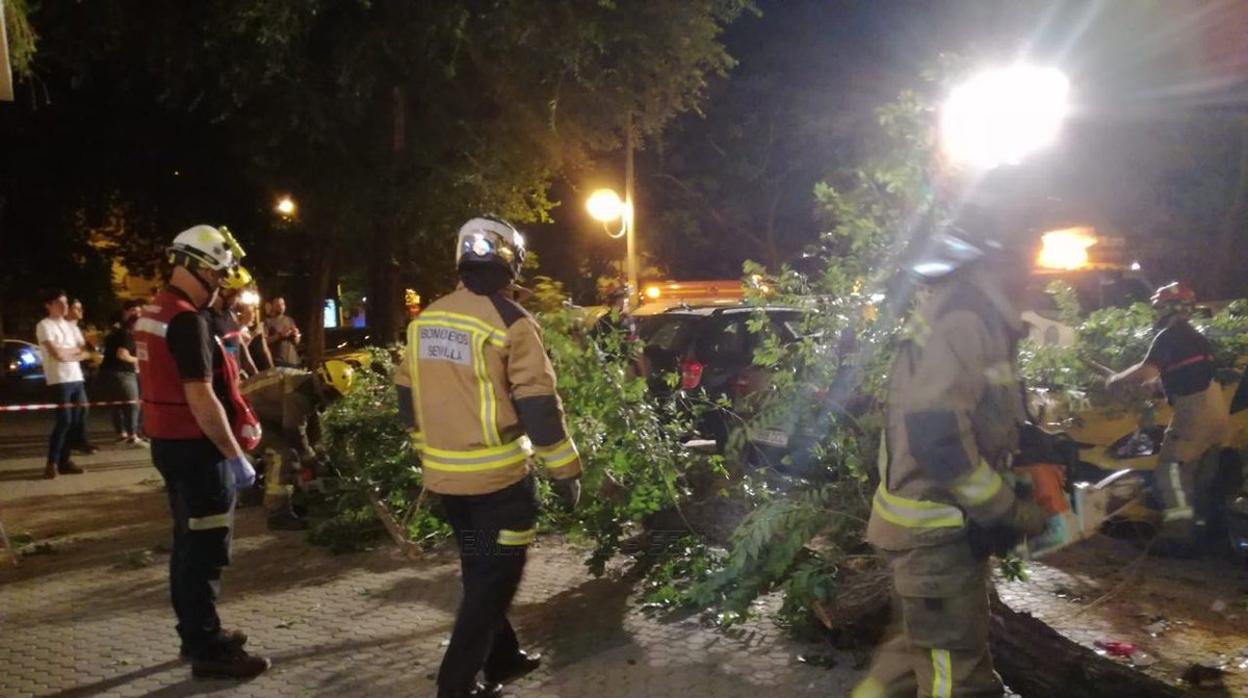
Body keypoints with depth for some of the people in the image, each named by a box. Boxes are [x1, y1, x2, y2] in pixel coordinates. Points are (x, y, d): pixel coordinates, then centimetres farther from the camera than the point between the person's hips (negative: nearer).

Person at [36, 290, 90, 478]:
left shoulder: (71, 327, 18)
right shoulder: (44, 325, -4)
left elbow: (85, 352, 11)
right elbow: (56, 353, -15)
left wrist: (68, 354, -7)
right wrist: (76, 350, 2)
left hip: (76, 378, 7)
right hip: (59, 380, -7)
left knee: (76, 420, 6)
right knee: (64, 420, -10)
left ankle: (63, 460, 14)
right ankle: (52, 463, -2)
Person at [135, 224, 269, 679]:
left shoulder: (153, 313, 12)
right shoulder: (187, 320, -20)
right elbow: (200, 399, -25)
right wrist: (235, 455, -20)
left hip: (170, 441, 10)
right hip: (195, 447, -10)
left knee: (189, 544, 17)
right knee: (205, 550, -2)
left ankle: (197, 633, 29)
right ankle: (207, 649, 6)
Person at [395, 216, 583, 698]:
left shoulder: (425, 319, 7)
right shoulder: (510, 322, -14)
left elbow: (409, 396, 14)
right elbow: (539, 404, -16)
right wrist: (565, 470, -8)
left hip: (443, 473, 7)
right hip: (496, 475, -7)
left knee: (480, 572, 21)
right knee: (495, 577, 5)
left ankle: (502, 658, 33)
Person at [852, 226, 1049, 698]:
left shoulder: (976, 311, 13)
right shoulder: (963, 315, -20)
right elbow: (936, 435, -28)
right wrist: (1010, 509, -18)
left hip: (934, 521, 10)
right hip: (936, 528, -10)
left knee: (916, 649, 22)